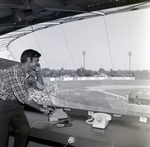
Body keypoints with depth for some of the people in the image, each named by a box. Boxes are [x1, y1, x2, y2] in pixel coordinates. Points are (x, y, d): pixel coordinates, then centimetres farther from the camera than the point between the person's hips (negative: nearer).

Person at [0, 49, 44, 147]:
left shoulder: (29, 74, 5)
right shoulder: (14, 71, -21)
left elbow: (40, 87, 18)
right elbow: (23, 97, -23)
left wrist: (38, 72, 3)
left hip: (16, 106, 7)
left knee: (25, 130, -10)